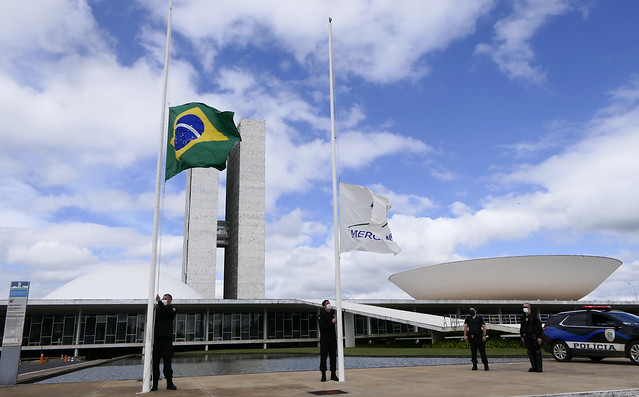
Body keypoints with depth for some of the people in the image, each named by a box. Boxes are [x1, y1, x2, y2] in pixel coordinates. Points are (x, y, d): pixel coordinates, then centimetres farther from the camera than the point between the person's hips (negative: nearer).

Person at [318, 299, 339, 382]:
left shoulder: (331, 314, 13)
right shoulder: (322, 315, -8)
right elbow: (323, 328, -18)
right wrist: (332, 322, -19)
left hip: (332, 340, 6)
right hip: (325, 340, -6)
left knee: (333, 357, 6)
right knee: (323, 357, -4)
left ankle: (333, 375, 12)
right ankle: (323, 375, 3)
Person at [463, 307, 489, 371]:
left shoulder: (479, 317, 8)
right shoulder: (468, 318, 14)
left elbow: (484, 326, 4)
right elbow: (465, 326, 8)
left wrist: (484, 335, -7)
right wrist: (465, 335, -2)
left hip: (479, 336, -2)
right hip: (471, 336, 2)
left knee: (482, 351, -4)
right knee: (473, 352, 3)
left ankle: (486, 365, 2)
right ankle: (474, 365, 9)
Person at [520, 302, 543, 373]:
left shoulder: (534, 316, -8)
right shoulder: (523, 317, 11)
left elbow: (539, 327, -10)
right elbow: (522, 327, 20)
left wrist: (539, 337, -15)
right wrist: (522, 336, 15)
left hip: (534, 337, -6)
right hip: (527, 337, 6)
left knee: (537, 351, -3)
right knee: (530, 352, 6)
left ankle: (539, 367, 1)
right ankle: (534, 367, 12)